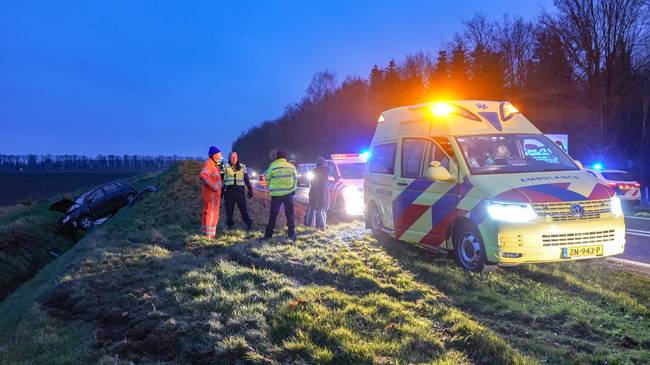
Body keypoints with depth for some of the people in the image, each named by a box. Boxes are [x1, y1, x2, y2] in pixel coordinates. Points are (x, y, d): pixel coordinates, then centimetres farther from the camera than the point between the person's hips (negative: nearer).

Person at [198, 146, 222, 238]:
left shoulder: (213, 164, 14)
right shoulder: (209, 163, -17)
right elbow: (202, 176, -31)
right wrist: (212, 186, -28)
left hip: (213, 193, 10)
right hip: (211, 193, -10)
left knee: (207, 212, 17)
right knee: (211, 213, -6)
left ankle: (205, 231, 26)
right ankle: (209, 234, -2)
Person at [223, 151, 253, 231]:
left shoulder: (242, 167, 11)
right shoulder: (225, 167, 6)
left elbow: (246, 179, 14)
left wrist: (250, 189, 9)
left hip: (239, 190, 0)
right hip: (229, 191, 0)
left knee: (243, 208, -4)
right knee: (229, 209, 4)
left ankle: (249, 224, -1)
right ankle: (229, 225, 14)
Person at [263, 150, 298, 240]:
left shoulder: (272, 167, -3)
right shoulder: (291, 166, 1)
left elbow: (267, 180, 3)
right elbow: (295, 179, 7)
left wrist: (271, 189, 19)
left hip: (276, 194, -1)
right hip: (288, 193, 1)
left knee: (273, 214, 7)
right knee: (290, 214, 9)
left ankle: (268, 234, 9)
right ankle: (292, 234, 10)